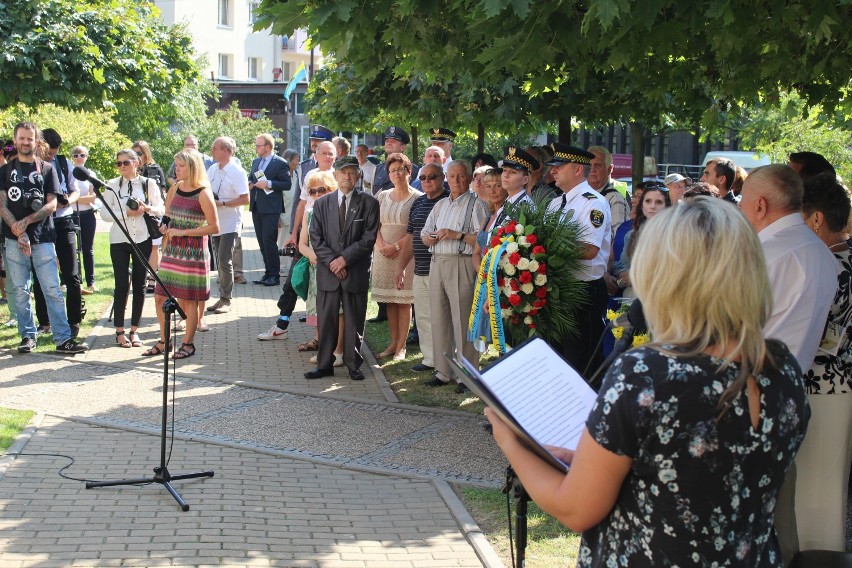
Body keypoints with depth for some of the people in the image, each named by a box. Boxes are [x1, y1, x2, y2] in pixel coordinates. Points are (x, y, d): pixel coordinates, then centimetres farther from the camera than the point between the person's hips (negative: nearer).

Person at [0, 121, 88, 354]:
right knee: (20, 292, 4)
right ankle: (27, 337, 13)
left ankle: (63, 339, -5)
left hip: (42, 238, -1)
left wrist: (27, 221, -12)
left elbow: (51, 205, 2)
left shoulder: (47, 169, 9)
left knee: (53, 291, -5)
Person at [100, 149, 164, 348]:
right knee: (121, 285, -2)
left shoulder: (149, 183, 4)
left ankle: (134, 330, 14)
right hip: (119, 240, -1)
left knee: (139, 285, 5)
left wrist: (147, 208, -18)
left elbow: (161, 209, 1)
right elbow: (105, 213, -4)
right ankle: (120, 331, 7)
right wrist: (127, 213, -17)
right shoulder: (112, 185, 2)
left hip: (143, 239, 1)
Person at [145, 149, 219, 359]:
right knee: (160, 297, 6)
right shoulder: (174, 189, 7)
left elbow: (214, 227, -15)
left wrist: (182, 232, -17)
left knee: (189, 300, 3)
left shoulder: (203, 194, -11)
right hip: (172, 252, 6)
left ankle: (188, 344, 17)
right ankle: (164, 341, 21)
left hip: (194, 254, -6)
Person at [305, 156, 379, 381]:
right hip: (327, 272, 2)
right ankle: (324, 365, 14)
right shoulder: (322, 203, 8)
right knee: (326, 320, 5)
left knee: (354, 321, 5)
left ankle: (353, 365, 16)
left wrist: (345, 258, -11)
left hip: (356, 272, -2)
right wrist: (332, 261, -9)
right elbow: (316, 237, 4)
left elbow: (369, 238, -4)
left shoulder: (368, 203, 2)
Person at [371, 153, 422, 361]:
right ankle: (393, 342, 14)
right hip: (384, 253, 5)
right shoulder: (383, 196, 12)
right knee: (389, 301, 7)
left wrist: (396, 246, -13)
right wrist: (381, 245, -6)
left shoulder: (418, 198, -4)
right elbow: (375, 224, 10)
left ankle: (401, 345, 3)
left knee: (404, 301, -2)